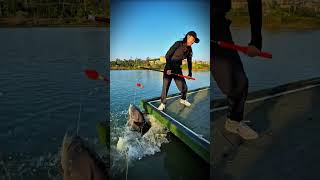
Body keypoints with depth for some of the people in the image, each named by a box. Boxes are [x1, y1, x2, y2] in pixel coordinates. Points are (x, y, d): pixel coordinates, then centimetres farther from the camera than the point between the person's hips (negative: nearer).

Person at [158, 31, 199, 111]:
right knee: (165, 87, -4)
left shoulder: (189, 49, 3)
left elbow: (189, 61, 15)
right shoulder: (178, 44, -13)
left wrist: (190, 73, 13)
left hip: (178, 70, 5)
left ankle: (183, 99, 32)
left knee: (184, 88, 4)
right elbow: (167, 55, -15)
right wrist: (168, 68, -20)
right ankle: (163, 103, 14)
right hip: (168, 69, -5)